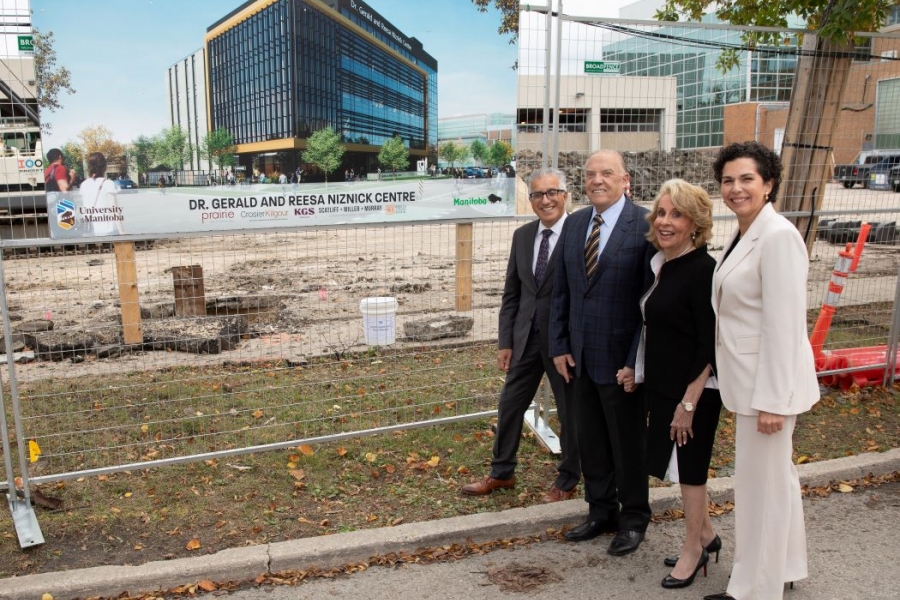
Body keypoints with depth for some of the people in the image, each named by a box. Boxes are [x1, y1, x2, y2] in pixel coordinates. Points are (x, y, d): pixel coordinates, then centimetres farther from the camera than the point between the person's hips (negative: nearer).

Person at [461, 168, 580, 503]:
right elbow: (511, 293, 9)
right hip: (526, 337, 5)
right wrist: (506, 342, 6)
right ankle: (501, 472, 33)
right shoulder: (522, 236, 6)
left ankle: (567, 481, 30)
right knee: (510, 404, 13)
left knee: (570, 411, 10)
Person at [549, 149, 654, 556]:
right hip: (580, 358, 6)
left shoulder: (644, 225, -12)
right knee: (590, 442, 16)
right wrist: (559, 346, 5)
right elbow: (560, 291, 10)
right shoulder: (574, 223, 7)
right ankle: (600, 512, 34)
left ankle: (634, 519, 30)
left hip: (621, 360, -5)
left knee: (628, 444, 11)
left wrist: (636, 360, -15)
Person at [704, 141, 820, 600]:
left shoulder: (777, 237, -20)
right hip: (750, 377, 9)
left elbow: (784, 325, -23)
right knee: (776, 474, 22)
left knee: (760, 482, 4)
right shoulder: (743, 234, 9)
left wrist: (772, 400, -22)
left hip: (770, 380, -9)